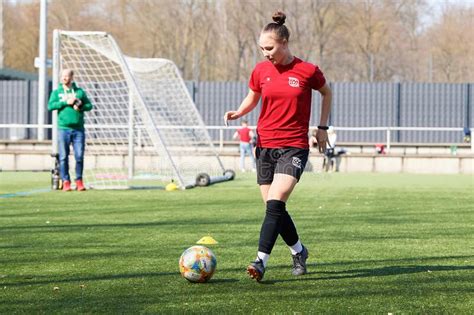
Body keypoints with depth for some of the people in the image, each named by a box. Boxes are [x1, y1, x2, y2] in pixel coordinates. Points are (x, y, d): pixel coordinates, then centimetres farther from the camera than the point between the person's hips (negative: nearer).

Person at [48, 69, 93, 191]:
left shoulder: (80, 92, 12)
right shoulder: (56, 92, 9)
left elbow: (89, 105, 11)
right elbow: (50, 106, -5)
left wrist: (80, 106, -10)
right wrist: (66, 102, -13)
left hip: (78, 129, 1)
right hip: (63, 129, -1)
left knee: (79, 156, -2)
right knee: (63, 157, -3)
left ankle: (79, 181, 8)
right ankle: (66, 182, 3)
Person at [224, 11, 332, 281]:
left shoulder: (307, 71, -6)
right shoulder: (261, 70, 3)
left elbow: (327, 93, 12)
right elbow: (252, 99, 19)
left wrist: (323, 127, 9)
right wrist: (238, 113, -2)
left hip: (294, 146, -4)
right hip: (266, 145, 4)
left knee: (275, 203, -20)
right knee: (274, 208, 6)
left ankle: (261, 261, -24)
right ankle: (299, 251, 30)